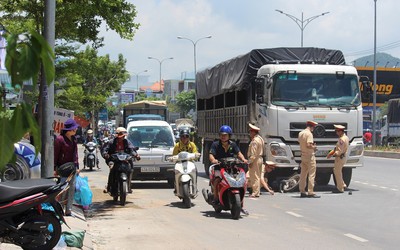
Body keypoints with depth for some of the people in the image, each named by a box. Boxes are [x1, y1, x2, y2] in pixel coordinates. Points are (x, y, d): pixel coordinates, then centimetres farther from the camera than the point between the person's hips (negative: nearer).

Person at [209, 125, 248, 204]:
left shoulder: (233, 144, 11)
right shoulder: (215, 144, 1)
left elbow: (238, 153, 3)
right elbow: (211, 154, -9)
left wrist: (243, 159, -18)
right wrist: (213, 160, -32)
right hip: (219, 168, -3)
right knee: (217, 179, -32)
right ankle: (216, 198, -17)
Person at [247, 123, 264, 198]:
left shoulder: (255, 140, -17)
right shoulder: (260, 138, 16)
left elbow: (253, 153, -22)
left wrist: (250, 161, -20)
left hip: (255, 160, -11)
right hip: (260, 158, 11)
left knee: (254, 177, -8)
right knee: (257, 176, 13)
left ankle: (255, 193, -9)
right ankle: (257, 192, 18)